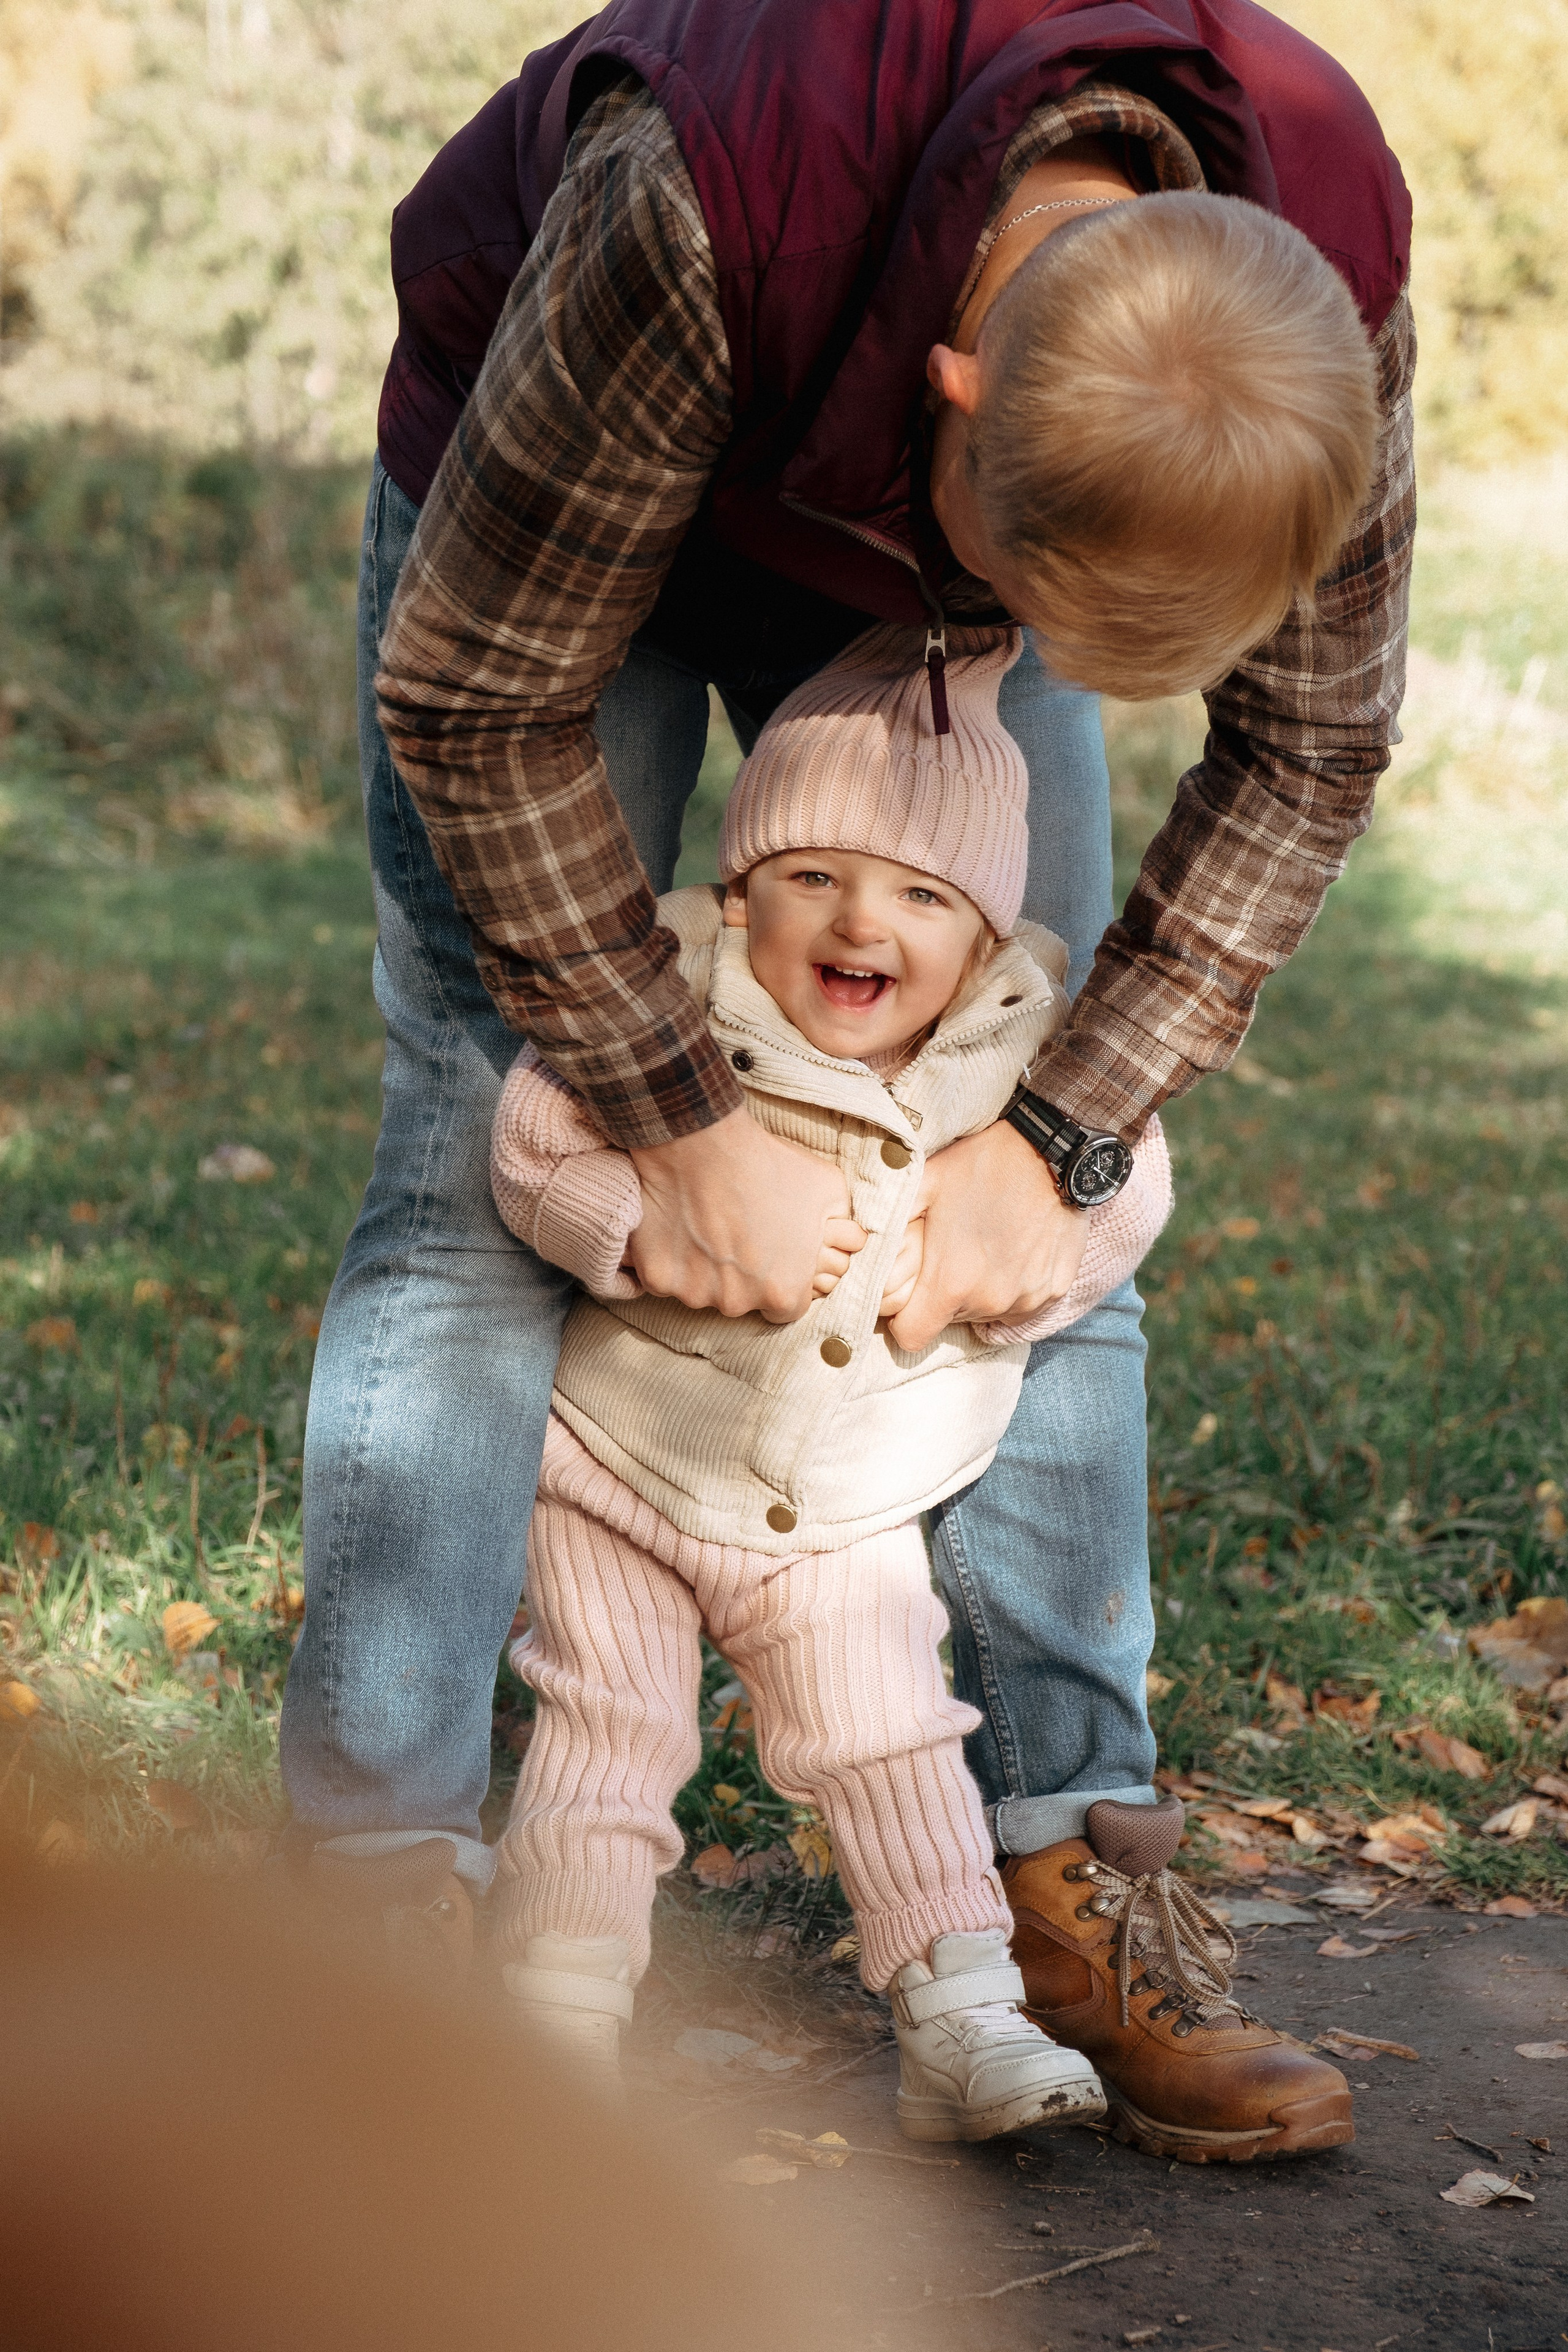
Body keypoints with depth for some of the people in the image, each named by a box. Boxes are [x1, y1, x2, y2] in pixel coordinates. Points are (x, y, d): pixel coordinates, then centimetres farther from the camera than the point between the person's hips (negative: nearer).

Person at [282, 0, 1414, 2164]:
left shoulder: (1328, 258, -32)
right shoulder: (703, 213, -45)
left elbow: (1309, 752, -16)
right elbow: (472, 697, -30)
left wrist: (1057, 1129, -20)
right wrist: (684, 1127, -25)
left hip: (908, 507, 4)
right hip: (551, 500, -3)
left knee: (1042, 1233, -2)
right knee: (486, 1169, -12)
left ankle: (1065, 1871, 6)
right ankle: (377, 1888, -6)